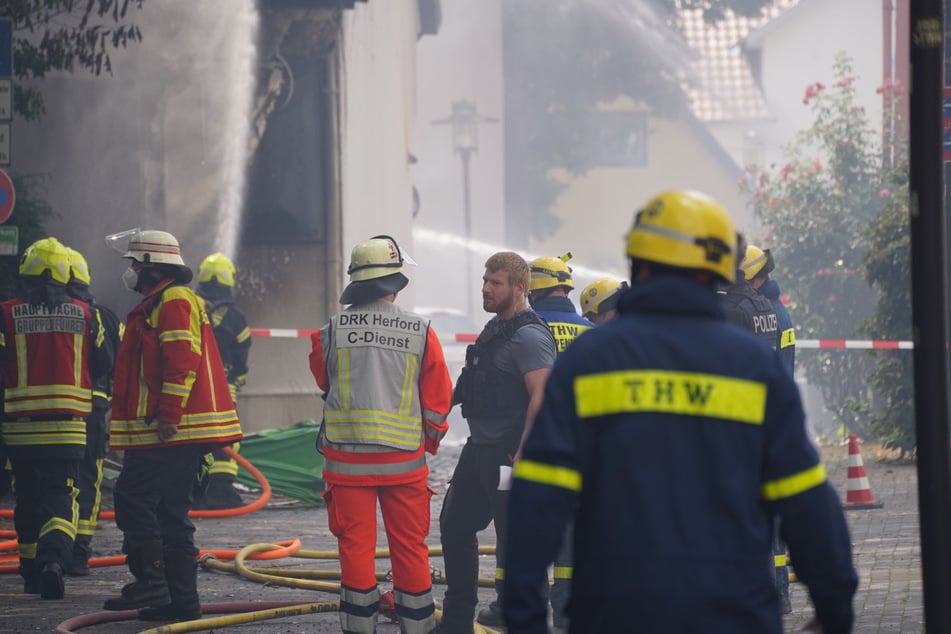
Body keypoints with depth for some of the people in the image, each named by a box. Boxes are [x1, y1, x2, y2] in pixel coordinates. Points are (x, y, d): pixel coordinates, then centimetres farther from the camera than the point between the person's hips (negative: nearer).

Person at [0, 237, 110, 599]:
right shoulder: (84, 314, 1)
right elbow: (102, 367, 9)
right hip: (67, 425, 0)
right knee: (59, 495, -1)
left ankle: (32, 570, 21)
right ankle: (54, 558, -25)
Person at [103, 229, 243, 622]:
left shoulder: (174, 301, -10)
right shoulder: (161, 303, 24)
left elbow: (183, 363, -21)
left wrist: (168, 416, -24)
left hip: (170, 430, -11)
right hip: (182, 430, 11)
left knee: (132, 498, -10)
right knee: (170, 511, 10)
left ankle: (151, 584, -14)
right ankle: (182, 598, 10)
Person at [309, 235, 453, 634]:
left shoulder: (331, 332, -5)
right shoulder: (421, 333, -5)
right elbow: (438, 398, 1)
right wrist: (431, 437, 18)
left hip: (346, 457, 0)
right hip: (405, 458, 0)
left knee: (356, 543, 6)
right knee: (410, 545, 9)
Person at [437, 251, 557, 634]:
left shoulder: (528, 336, -17)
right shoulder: (495, 329, 15)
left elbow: (541, 398, -24)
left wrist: (520, 456, -26)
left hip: (507, 452, -11)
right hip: (479, 447, 11)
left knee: (513, 537, -2)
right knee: (455, 526, 15)